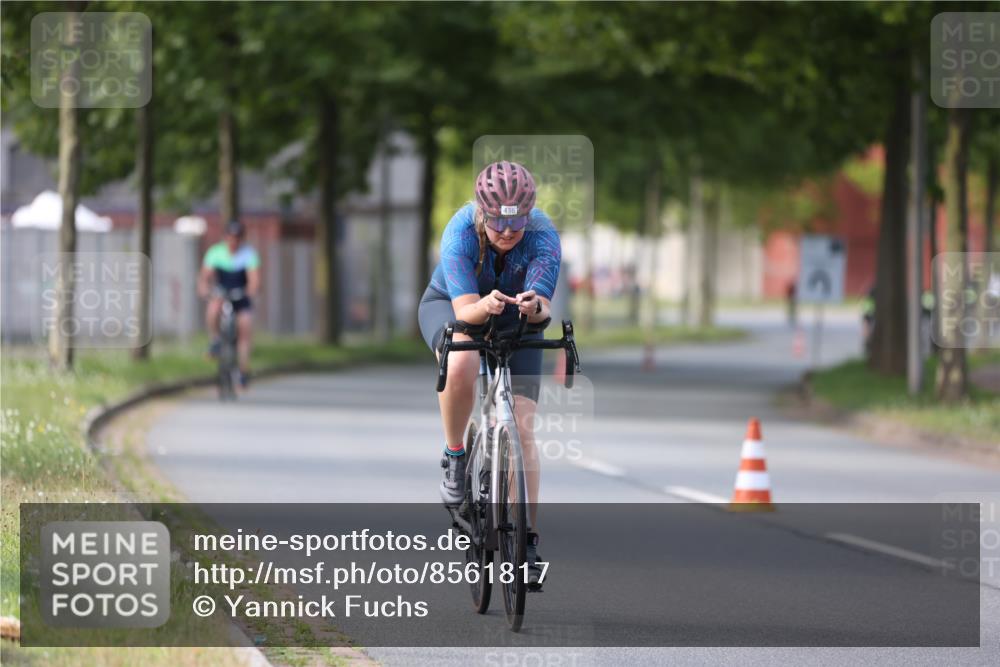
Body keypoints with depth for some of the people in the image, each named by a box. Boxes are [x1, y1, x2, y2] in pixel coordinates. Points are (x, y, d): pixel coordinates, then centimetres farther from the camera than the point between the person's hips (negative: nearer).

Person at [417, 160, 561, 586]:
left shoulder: (543, 235, -30)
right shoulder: (461, 232, -33)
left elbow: (543, 307, -41)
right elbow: (465, 309, -40)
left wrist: (535, 306, -64)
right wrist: (486, 306, -62)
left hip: (516, 322, 2)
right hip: (450, 306, -1)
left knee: (522, 428, -11)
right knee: (462, 362, -38)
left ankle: (527, 539, -4)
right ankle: (454, 457, -14)